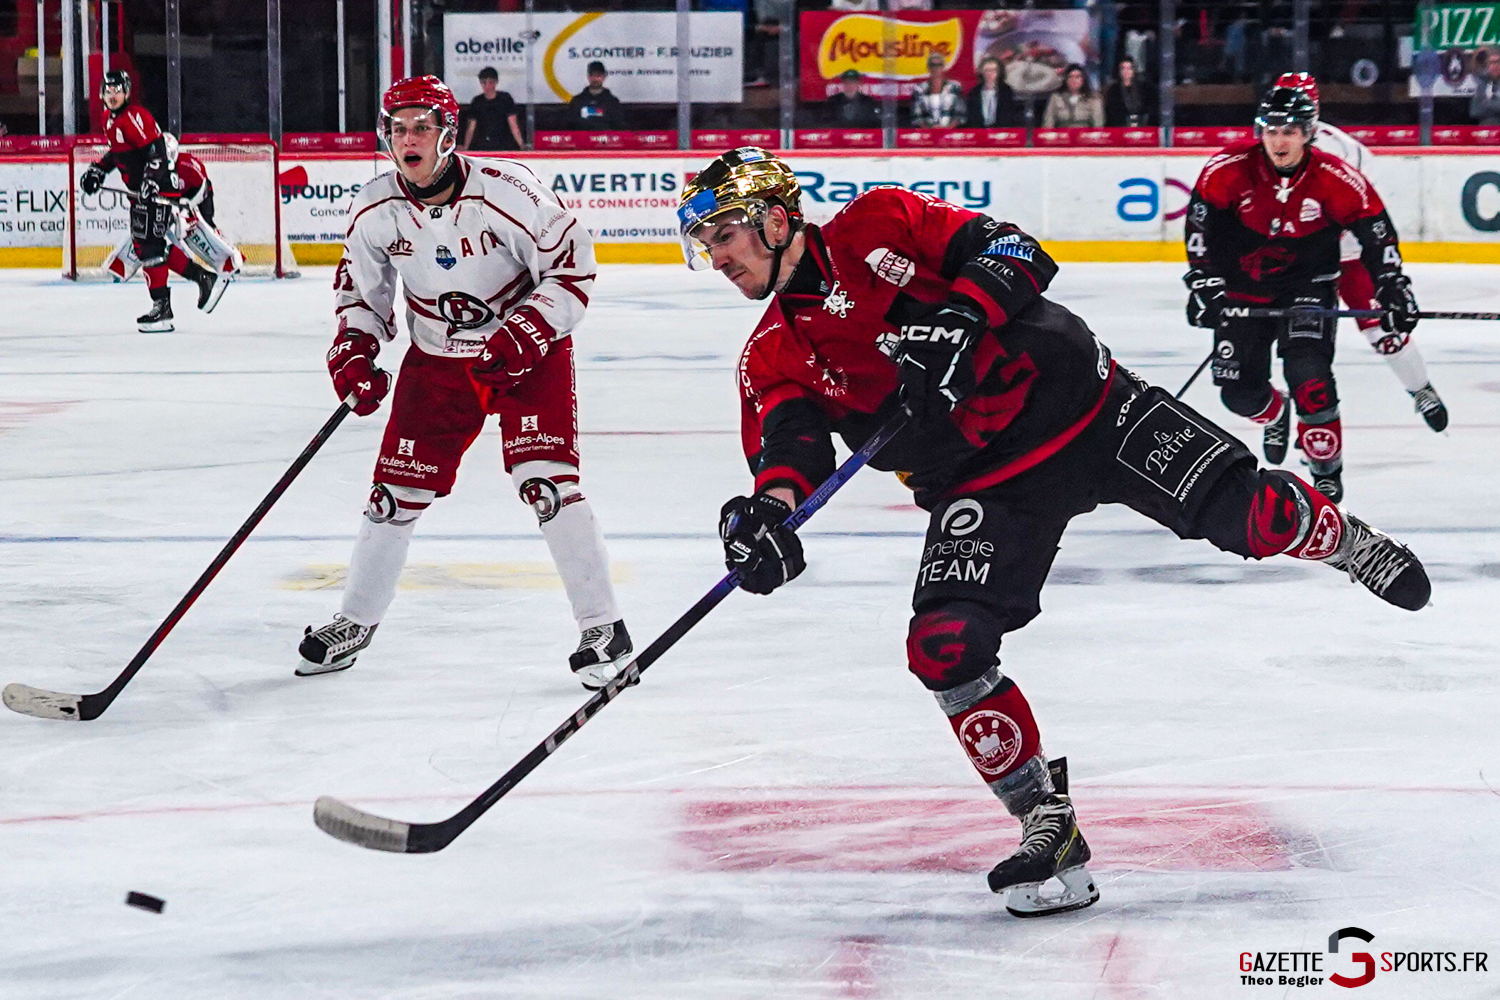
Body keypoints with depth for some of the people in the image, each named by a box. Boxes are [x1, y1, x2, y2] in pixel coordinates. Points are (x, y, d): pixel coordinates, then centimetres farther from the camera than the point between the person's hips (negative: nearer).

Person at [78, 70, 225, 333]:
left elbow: (156, 149, -23)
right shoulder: (110, 119, 14)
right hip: (139, 191, 10)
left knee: (149, 245, -12)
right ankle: (204, 279, 17)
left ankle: (161, 308, -10)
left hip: (154, 190, -10)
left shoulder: (134, 116, -17)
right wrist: (98, 170, 20)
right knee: (141, 245, 11)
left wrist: (152, 179, -30)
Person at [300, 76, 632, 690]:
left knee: (545, 480, -18)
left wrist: (521, 338, -25)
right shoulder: (375, 212, -9)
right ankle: (354, 623, 22)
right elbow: (360, 289, 7)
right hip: (437, 358, 4)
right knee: (397, 490, 4)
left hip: (528, 347, -4)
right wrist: (353, 354, -8)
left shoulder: (504, 190, -23)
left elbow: (572, 269, -17)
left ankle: (602, 628, -10)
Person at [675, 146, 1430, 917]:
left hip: (1075, 400, -3)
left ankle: (1345, 542, 25)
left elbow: (1014, 254, -10)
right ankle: (1047, 822, -3)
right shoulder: (772, 359, 5)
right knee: (942, 646, -16)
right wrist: (768, 512, -31)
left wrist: (960, 315, -28)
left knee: (1248, 513, -10)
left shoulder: (878, 225, -5)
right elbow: (788, 445, -9)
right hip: (980, 485, 3)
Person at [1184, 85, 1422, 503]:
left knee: (1309, 374, -22)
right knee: (1238, 388, 0)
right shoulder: (1230, 168, -17)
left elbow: (1375, 230, -9)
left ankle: (1326, 468, -4)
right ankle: (1275, 414, 38)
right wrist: (1203, 282, -15)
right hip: (1242, 288, 2)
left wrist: (1392, 288, -14)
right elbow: (1201, 222, -10)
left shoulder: (1336, 178, -18)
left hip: (1307, 286, -2)